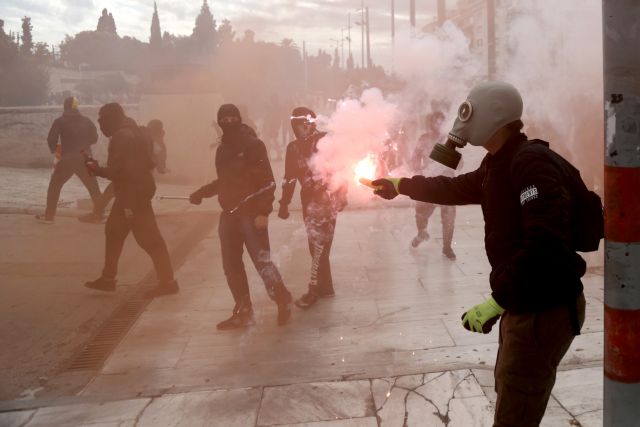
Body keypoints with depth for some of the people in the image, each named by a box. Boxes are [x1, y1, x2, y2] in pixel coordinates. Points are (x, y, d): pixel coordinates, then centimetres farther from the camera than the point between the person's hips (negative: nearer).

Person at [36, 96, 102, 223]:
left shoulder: (60, 121, -2)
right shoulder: (87, 121, 3)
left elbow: (51, 139, -6)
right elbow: (94, 138, 7)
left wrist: (54, 150, 14)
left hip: (67, 160, -2)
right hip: (85, 159, 2)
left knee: (54, 186, 12)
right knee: (93, 188, 13)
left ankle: (49, 216, 10)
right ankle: (99, 214, 13)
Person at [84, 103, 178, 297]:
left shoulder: (122, 137, -17)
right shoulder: (134, 132, 15)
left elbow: (117, 170, -22)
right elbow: (148, 162, 17)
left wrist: (97, 170, -5)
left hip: (133, 193, -11)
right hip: (137, 190, 11)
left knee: (149, 238, -7)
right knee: (113, 232, 17)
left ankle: (167, 282, -3)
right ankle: (108, 278, 25)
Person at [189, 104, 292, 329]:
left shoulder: (253, 144, -9)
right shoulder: (222, 149, 13)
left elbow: (267, 181, -14)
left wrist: (263, 212, -21)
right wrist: (201, 192, 13)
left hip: (251, 213, -7)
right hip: (229, 213, 7)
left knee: (262, 262, -8)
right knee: (231, 265, 9)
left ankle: (283, 301, 13)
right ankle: (243, 312, 20)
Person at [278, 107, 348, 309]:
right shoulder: (293, 147, 11)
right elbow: (289, 178, 14)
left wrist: (341, 194, -10)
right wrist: (284, 204, 13)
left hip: (327, 198, -6)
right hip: (309, 200, 6)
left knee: (319, 243, -5)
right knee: (317, 244, 10)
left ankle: (315, 289, 1)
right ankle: (325, 286, 22)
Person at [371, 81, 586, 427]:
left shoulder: (532, 162, -22)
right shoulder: (499, 163, 12)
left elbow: (548, 242, -33)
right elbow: (456, 188, 28)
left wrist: (498, 299, -31)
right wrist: (401, 184, 32)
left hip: (545, 308, -11)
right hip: (524, 302, 11)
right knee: (510, 395, 28)